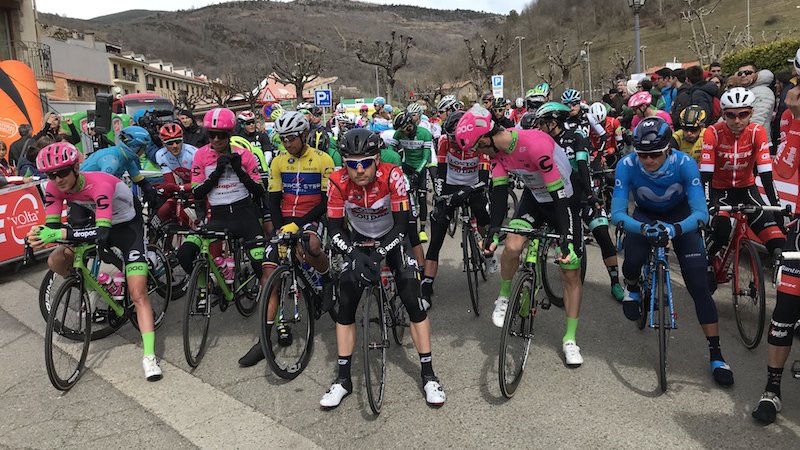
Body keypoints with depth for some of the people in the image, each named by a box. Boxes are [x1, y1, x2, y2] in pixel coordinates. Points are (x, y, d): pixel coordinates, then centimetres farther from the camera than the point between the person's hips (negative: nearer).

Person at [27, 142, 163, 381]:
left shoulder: (99, 184, -35)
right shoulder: (54, 189, -16)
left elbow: (102, 233, -42)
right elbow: (52, 227, -18)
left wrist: (60, 234, -48)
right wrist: (39, 235, -40)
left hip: (127, 225, -6)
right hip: (96, 222, 6)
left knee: (138, 294, -16)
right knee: (56, 262, -11)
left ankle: (149, 356, -16)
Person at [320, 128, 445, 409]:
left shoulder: (392, 176, -28)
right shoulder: (339, 182, -23)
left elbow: (402, 223, -25)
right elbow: (335, 228, -18)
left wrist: (379, 253, -35)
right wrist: (355, 253, -34)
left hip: (391, 239, -1)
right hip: (358, 241, 2)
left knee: (413, 301, -13)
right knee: (345, 305, -7)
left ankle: (428, 375, 1)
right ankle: (343, 379, 7)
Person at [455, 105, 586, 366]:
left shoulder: (535, 144, -35)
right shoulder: (497, 150, -13)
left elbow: (559, 194, -34)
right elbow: (499, 191, -14)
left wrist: (566, 239, -37)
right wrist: (492, 231, -24)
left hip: (564, 200, -5)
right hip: (534, 198, 5)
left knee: (571, 273, -1)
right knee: (512, 246, -21)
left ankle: (570, 339, 13)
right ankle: (504, 298, 6)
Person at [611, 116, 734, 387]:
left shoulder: (684, 163, -31)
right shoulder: (627, 166, -30)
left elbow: (701, 213, -34)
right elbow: (617, 213, -32)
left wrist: (676, 229, -55)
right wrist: (642, 228, -52)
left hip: (680, 216, 0)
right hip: (645, 215, 1)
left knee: (698, 284, -11)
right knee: (632, 261, -27)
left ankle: (716, 353, -1)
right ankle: (632, 289, 12)